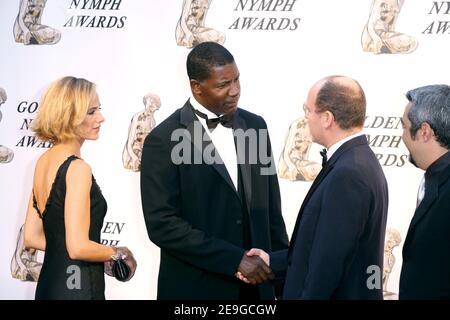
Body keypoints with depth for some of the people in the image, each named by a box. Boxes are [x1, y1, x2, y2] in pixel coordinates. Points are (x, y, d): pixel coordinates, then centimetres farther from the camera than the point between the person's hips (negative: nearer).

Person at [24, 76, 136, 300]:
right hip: (78, 288, -8)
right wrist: (117, 253, -6)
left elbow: (31, 237, 10)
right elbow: (78, 247, -23)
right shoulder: (77, 168, -18)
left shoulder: (43, 161, 6)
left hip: (49, 283, 8)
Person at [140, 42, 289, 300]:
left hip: (256, 285, 4)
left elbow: (271, 209, 11)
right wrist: (234, 259, -19)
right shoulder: (164, 141, -11)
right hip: (196, 288, -4)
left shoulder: (254, 125, 6)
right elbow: (162, 224, -16)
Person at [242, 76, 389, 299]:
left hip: (340, 293, -8)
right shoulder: (358, 161, 6)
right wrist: (273, 262, 8)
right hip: (351, 290, 8)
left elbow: (328, 263, -24)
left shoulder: (347, 174, -23)